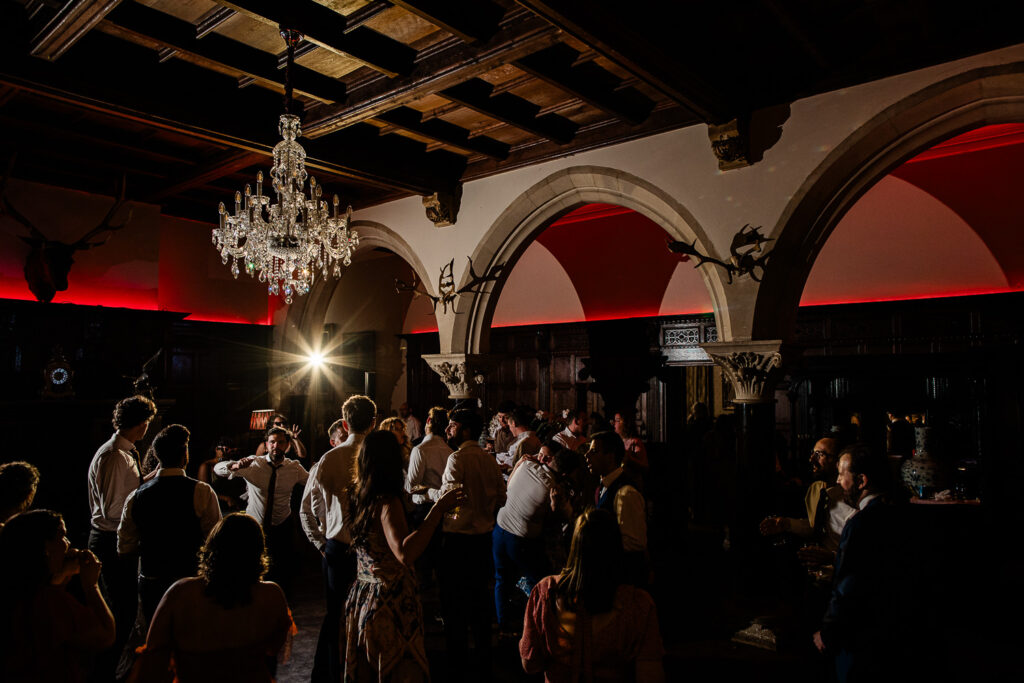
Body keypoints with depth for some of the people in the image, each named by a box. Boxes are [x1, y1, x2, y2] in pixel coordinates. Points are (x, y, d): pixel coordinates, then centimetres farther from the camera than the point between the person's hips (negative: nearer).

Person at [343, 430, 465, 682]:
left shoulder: (357, 496, 1)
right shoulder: (387, 502, -23)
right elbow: (405, 553, -38)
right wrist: (438, 509, -37)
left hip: (360, 596, 8)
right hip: (391, 602, -8)